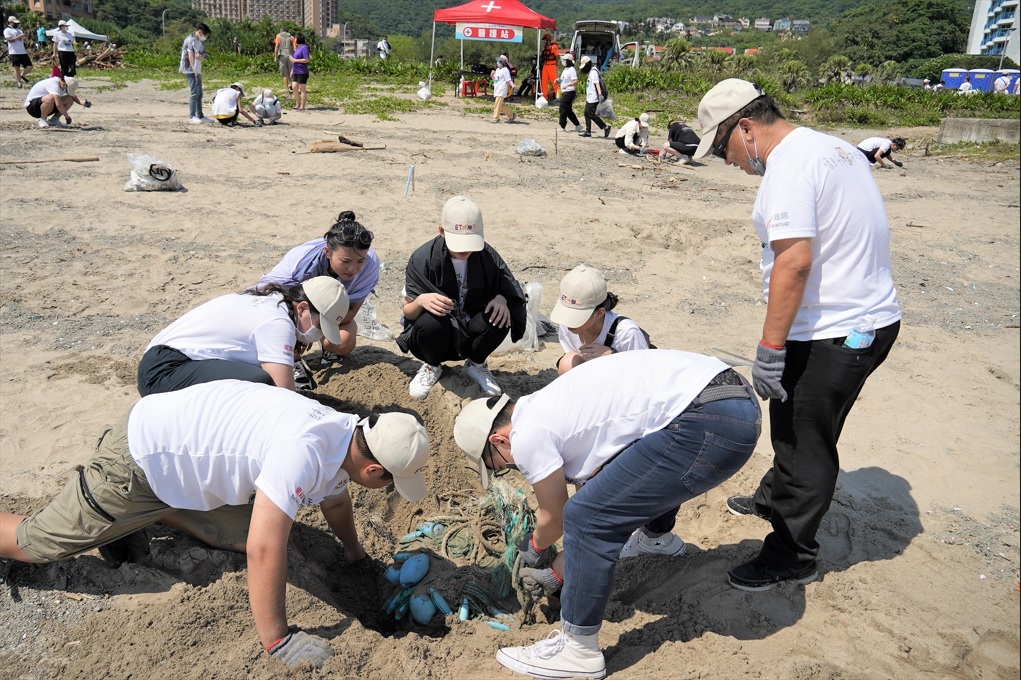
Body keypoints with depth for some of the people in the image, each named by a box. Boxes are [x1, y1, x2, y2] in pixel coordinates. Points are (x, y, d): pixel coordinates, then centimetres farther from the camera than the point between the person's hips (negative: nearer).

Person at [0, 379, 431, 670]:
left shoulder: (346, 433, -8)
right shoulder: (302, 453, -38)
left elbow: (335, 499, 13)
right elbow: (265, 551, -38)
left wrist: (356, 553, 27)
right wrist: (276, 642, -27)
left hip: (181, 449, 8)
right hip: (140, 458, -8)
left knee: (241, 536, 6)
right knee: (36, 542, 2)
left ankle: (146, 515, 20)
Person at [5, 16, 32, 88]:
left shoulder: (19, 30, 22)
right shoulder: (7, 30, 0)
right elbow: (9, 40, -14)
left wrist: (27, 52, 19)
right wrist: (19, 36, -20)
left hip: (23, 52, 6)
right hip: (14, 53, -6)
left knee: (29, 67, -1)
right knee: (17, 68, -1)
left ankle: (21, 75, 25)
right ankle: (18, 82, 6)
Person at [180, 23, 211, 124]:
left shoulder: (201, 42, 14)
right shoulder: (190, 39, -11)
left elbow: (203, 56, 7)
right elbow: (191, 56, -16)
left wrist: (200, 56, -19)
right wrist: (195, 72, -18)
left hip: (197, 71, 9)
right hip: (190, 70, -9)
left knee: (199, 94, 11)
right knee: (194, 93, -11)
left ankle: (200, 116, 18)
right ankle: (191, 117, -10)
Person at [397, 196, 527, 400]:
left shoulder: (488, 256, -12)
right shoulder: (423, 258, -17)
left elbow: (507, 290, -1)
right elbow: (408, 312, -12)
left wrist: (501, 299, -26)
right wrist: (420, 301, -35)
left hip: (471, 335, 2)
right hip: (439, 335, -2)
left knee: (500, 317, -29)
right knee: (430, 322, -36)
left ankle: (475, 364, 5)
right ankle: (432, 366, 1)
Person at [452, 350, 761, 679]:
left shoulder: (526, 435, -4)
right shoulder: (549, 408, 22)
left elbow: (554, 518, 11)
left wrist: (534, 549, 33)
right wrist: (557, 572, 34)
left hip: (709, 422, -10)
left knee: (586, 516, -4)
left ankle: (578, 650, 9)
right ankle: (657, 538, 61)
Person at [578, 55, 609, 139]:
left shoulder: (593, 72, -13)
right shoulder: (589, 72, 17)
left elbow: (597, 83, -25)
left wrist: (600, 94, -34)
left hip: (593, 98, -10)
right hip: (589, 98, 10)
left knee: (592, 114, -11)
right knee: (587, 114, 9)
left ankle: (605, 127, -3)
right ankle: (588, 132, 13)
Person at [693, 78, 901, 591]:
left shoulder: (789, 167, -18)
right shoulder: (836, 147, 14)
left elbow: (795, 261, -28)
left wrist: (769, 349, -24)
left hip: (833, 333, -10)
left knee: (804, 442, 4)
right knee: (795, 427, 26)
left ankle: (791, 556, 19)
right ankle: (776, 499, 47)